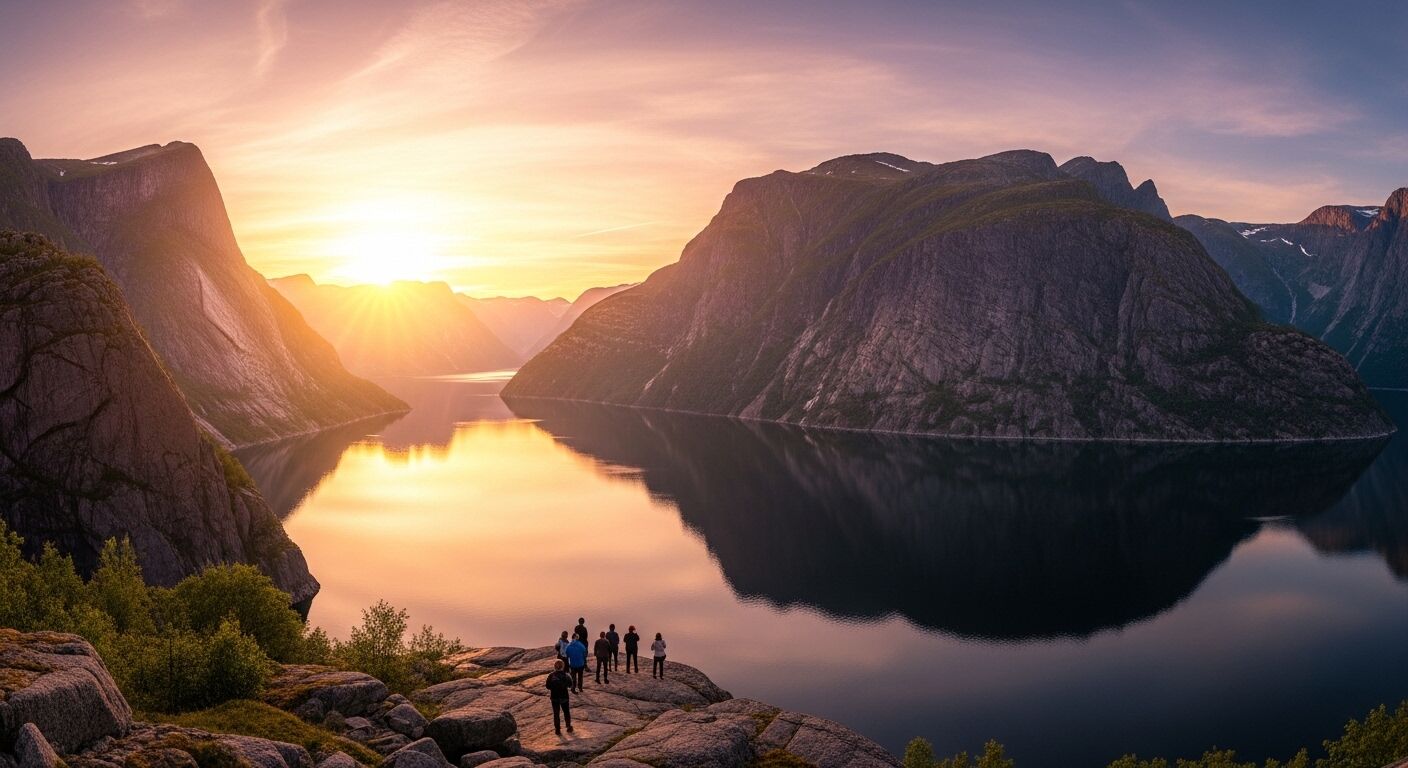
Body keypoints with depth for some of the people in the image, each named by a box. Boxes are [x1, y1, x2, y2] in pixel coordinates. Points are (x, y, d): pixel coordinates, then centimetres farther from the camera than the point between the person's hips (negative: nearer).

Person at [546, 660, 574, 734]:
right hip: (564, 697, 0)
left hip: (554, 697, 0)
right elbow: (570, 686, -4)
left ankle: (557, 730, 19)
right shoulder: (565, 675, -14)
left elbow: (548, 687, -9)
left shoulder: (551, 675, -14)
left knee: (556, 713, 13)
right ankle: (569, 727, 30)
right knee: (566, 712, 20)